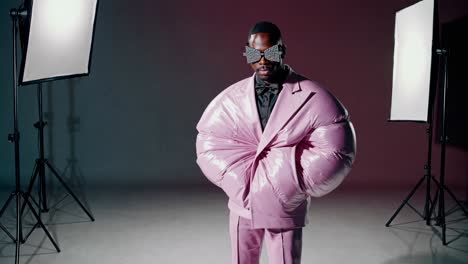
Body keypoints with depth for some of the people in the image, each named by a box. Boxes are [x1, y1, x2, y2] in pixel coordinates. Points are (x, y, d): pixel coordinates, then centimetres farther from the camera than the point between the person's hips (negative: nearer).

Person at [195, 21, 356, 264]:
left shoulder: (311, 96, -11)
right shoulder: (231, 97, -2)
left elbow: (335, 150, -12)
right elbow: (209, 144, 1)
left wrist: (292, 183, -12)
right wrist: (242, 181, -6)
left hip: (286, 206, -3)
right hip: (243, 203, 3)